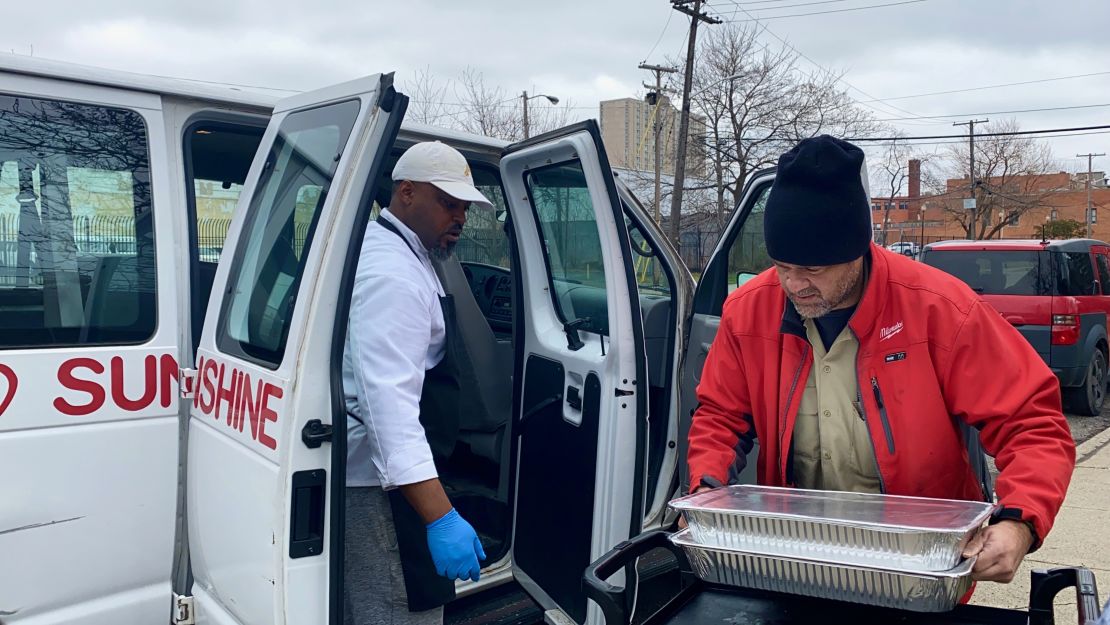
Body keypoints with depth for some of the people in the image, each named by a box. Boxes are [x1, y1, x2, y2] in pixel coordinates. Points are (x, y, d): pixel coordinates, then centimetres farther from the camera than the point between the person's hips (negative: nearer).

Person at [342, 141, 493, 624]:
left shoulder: (397, 253, 14)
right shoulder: (392, 272, -20)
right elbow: (389, 400, -32)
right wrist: (440, 518, -36)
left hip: (375, 472, 11)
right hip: (381, 483, -11)